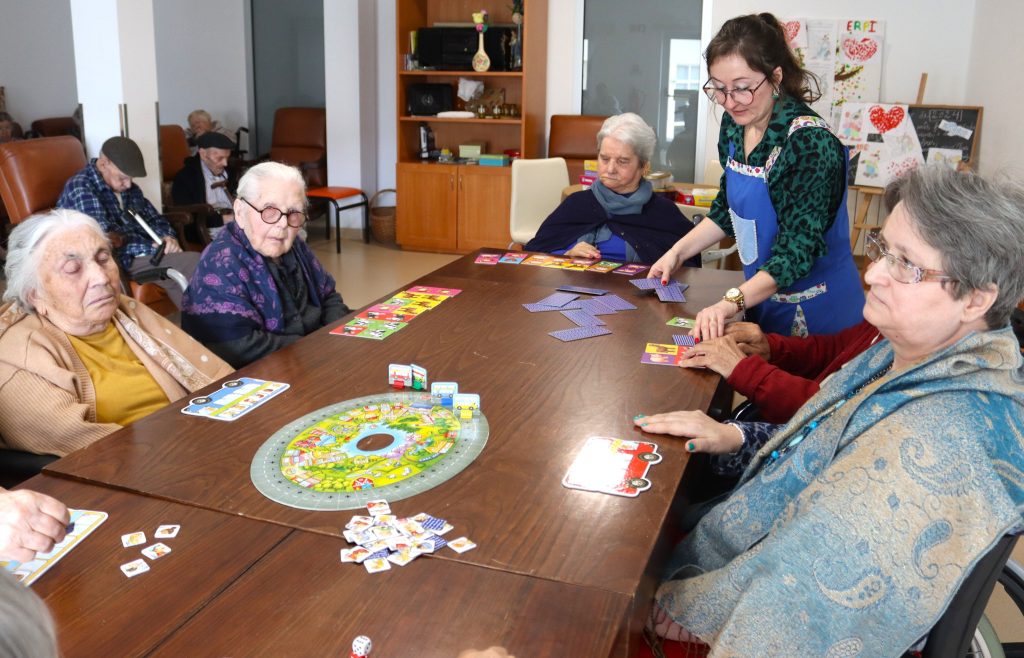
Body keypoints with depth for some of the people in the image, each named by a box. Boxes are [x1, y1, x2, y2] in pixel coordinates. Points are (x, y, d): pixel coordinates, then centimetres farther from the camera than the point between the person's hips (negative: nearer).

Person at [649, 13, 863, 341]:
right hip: (761, 296, 7)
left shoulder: (810, 142, -25)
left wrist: (730, 303, -40)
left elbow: (796, 251, -29)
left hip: (814, 311, -7)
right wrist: (678, 252, 2)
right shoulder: (735, 125, -3)